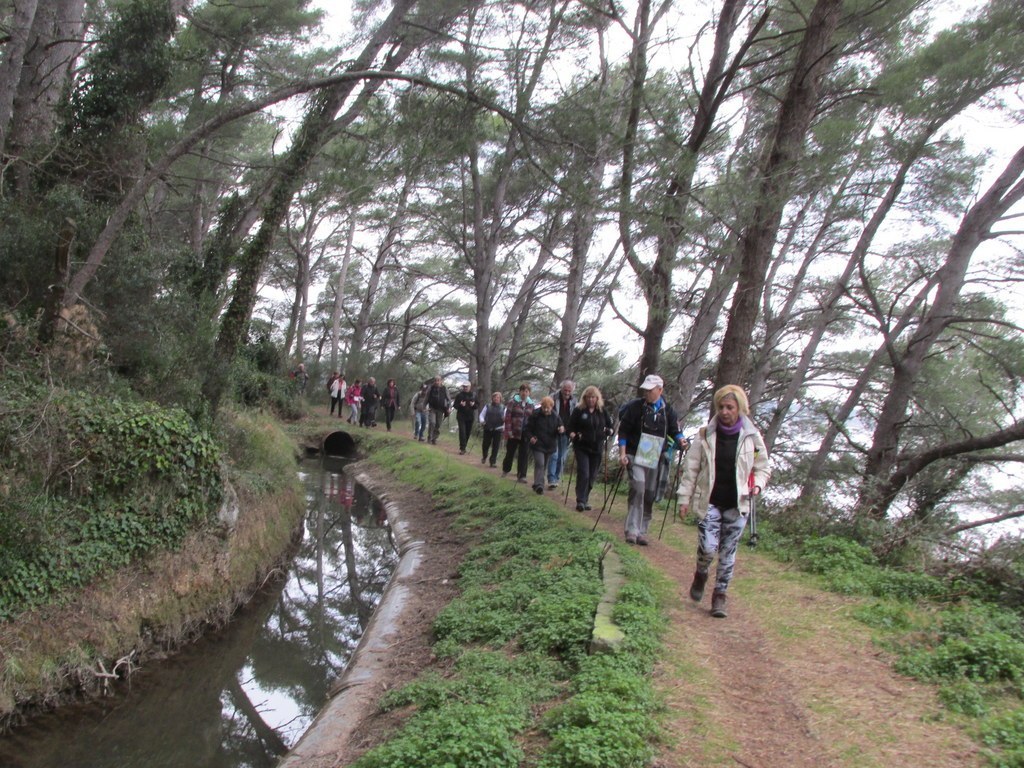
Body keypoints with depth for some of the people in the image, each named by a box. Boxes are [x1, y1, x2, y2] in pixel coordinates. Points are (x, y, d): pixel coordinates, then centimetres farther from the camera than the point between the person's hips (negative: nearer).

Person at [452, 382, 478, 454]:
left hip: (470, 417, 3)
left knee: (468, 433, 8)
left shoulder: (473, 395, 7)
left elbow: (477, 405, 12)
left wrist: (473, 405, -11)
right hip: (461, 416, -3)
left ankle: (463, 448, 21)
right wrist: (460, 405, -18)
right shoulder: (459, 395, 1)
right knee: (462, 432, -14)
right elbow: (455, 405, 2)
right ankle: (462, 448, -14)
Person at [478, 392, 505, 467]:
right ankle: (484, 457, 33)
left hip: (498, 429, 0)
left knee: (495, 446, -2)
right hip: (487, 429, 0)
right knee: (486, 444, 6)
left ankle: (493, 462, 4)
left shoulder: (503, 408, 8)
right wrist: (482, 421, -9)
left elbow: (506, 418, 8)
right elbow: (482, 415, 10)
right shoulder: (488, 406, 8)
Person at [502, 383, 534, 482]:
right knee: (510, 452, 11)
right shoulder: (513, 402, -5)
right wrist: (508, 431, -13)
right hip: (513, 433, -2)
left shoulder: (531, 404, 6)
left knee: (523, 455, 1)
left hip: (525, 434, 2)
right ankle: (505, 470, 33)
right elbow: (507, 417, -8)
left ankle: (521, 476, 5)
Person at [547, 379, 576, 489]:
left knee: (562, 457, 8)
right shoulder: (553, 398, -6)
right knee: (554, 455, -8)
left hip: (566, 433, 4)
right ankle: (551, 480, -7)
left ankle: (557, 478, 19)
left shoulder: (573, 401, 5)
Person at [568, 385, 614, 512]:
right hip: (582, 448, -3)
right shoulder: (578, 410, 0)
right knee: (583, 474, -13)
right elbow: (570, 427, 1)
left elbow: (611, 427, 12)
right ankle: (580, 501, -9)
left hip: (597, 449, 3)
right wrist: (574, 436, -18)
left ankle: (585, 499, 21)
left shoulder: (603, 411, 7)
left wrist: (609, 431, -10)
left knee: (592, 476, 7)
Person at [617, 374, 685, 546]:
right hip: (636, 457, -3)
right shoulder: (636, 406, -3)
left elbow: (674, 431, 13)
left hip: (656, 461, 4)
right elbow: (623, 431, -1)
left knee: (650, 496, 7)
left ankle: (642, 531, 17)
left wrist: (680, 440, -10)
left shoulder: (667, 411, 6)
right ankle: (632, 530, -15)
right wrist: (622, 453, -9)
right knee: (637, 490, -17)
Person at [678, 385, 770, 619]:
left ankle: (719, 595, 21)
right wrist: (685, 498, 1)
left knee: (728, 553, 6)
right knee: (708, 547, -12)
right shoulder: (706, 435, -1)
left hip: (737, 504, 1)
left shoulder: (752, 437, 0)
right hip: (709, 502, -1)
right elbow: (691, 468, 4)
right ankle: (701, 574, 21)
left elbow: (763, 468, 11)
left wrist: (758, 485, -9)